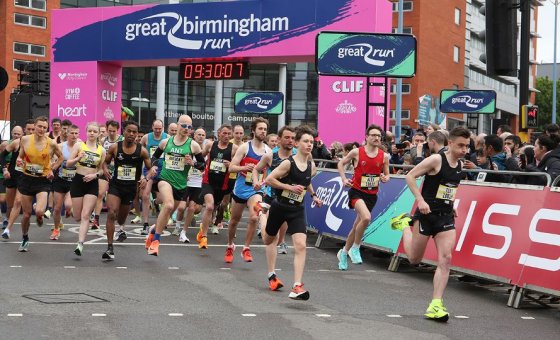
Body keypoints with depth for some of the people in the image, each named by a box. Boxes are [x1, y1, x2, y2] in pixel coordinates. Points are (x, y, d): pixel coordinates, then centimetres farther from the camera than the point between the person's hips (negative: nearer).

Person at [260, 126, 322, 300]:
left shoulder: (312, 166, 0)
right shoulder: (288, 163, -18)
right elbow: (269, 180, -19)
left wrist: (313, 195, 15)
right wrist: (290, 187, -21)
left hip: (297, 210, 3)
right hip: (279, 207, -3)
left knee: (301, 245, -15)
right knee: (269, 240, 19)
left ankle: (297, 286, -18)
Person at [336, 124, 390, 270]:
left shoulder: (384, 156, 0)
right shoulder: (357, 152, -7)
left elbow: (386, 175, 12)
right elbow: (341, 163, 8)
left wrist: (385, 178, -11)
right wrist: (344, 179, -5)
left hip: (372, 195, 4)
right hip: (357, 191, -4)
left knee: (357, 226, 12)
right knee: (366, 217, -29)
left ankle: (344, 253, 33)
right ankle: (355, 248, -10)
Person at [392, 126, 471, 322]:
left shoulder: (460, 165, 7)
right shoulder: (436, 160, -14)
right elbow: (410, 176, -13)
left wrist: (451, 204, 14)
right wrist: (420, 200, -22)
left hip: (446, 217, 5)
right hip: (427, 214, -5)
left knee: (445, 259, -10)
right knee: (414, 259, 9)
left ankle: (436, 305, -8)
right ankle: (405, 225, 39)